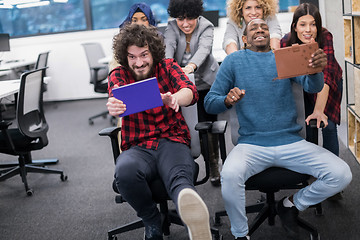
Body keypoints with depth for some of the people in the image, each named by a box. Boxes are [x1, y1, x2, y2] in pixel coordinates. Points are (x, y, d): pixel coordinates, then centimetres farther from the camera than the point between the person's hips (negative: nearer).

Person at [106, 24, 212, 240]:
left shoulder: (168, 67, 12)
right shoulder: (118, 75, 12)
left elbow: (191, 91, -9)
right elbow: (117, 97, -12)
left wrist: (174, 98, -36)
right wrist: (114, 107, -40)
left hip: (172, 141, -1)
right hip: (138, 147, 1)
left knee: (180, 177, -36)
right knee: (126, 171, -36)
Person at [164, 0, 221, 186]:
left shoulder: (206, 27, -9)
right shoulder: (171, 28, -2)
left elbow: (204, 48, -28)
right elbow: (168, 47, -21)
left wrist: (191, 66, -49)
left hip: (206, 82, -1)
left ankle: (214, 166, 11)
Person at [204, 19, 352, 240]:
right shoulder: (234, 61, 8)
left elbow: (313, 87, -4)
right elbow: (210, 103, 4)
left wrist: (316, 69, -27)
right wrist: (228, 100, -19)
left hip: (291, 141, 2)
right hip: (252, 145, -2)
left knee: (342, 174, -16)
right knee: (230, 175, -34)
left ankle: (291, 205, 11)